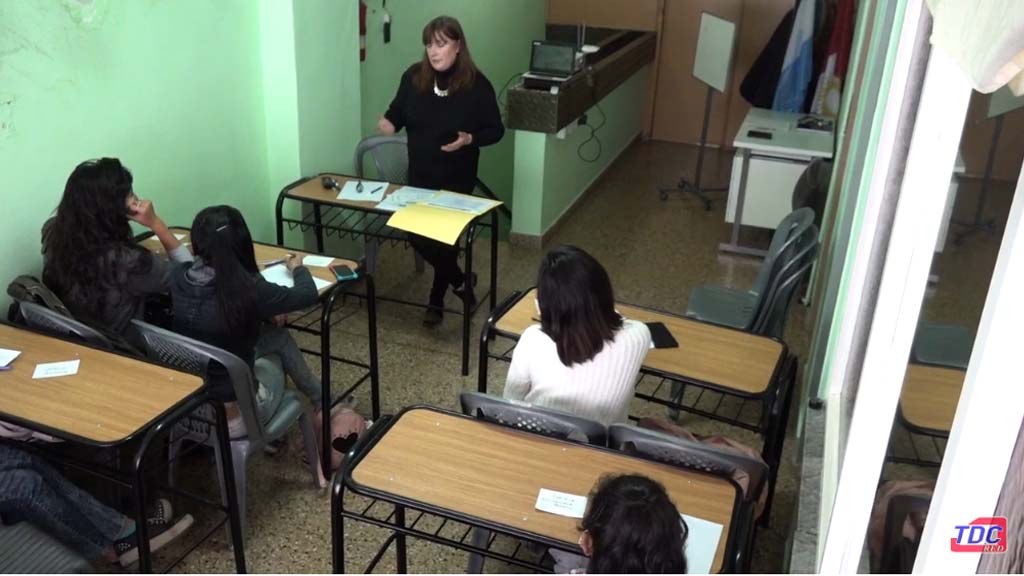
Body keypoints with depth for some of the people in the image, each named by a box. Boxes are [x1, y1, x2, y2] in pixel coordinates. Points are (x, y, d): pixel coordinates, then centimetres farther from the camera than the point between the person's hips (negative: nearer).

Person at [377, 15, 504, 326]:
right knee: (417, 235, 4)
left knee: (445, 235, 3)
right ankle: (459, 280, 30)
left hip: (457, 178, -3)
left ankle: (437, 298, 28)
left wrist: (470, 139, -26)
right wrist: (389, 123, -15)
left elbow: (495, 130, -7)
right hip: (419, 174, 4)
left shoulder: (477, 84, -15)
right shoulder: (413, 76, -7)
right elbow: (398, 111, 8)